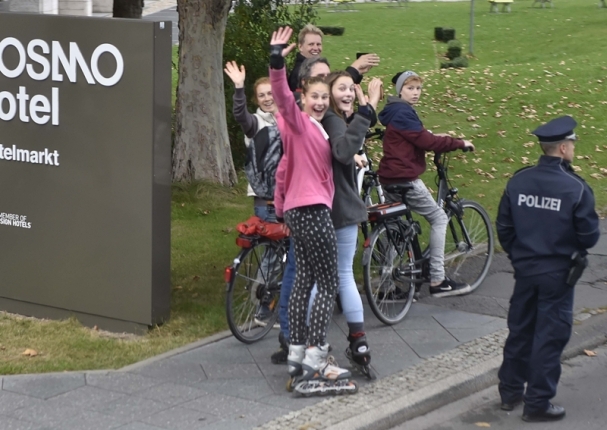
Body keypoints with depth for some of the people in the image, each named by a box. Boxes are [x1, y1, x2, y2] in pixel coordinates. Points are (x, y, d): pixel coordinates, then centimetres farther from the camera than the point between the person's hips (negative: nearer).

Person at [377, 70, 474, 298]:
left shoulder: (396, 112, 16)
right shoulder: (403, 113, -16)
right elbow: (426, 142, -20)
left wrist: (434, 136, 15)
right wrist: (459, 143, -12)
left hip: (389, 177, 10)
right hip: (405, 179, -10)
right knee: (439, 218, -1)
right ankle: (438, 281, -2)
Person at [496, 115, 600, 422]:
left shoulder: (518, 181, -4)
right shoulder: (575, 188, -18)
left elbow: (504, 227, 2)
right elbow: (589, 235, -12)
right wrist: (579, 248, 11)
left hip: (524, 270, 5)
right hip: (558, 273, -5)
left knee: (520, 330, 18)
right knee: (549, 338, 5)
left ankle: (510, 392, 29)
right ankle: (537, 403, 12)